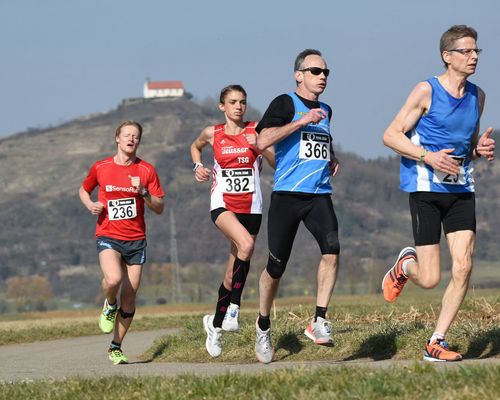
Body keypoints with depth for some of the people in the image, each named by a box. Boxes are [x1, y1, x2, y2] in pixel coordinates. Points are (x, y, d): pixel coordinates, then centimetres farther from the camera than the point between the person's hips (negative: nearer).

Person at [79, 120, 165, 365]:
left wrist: (143, 192, -16)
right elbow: (84, 190, 19)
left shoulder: (146, 171, 2)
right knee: (113, 278, -30)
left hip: (136, 239, 2)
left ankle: (116, 348, 17)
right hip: (108, 236, -2)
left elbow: (159, 208, 2)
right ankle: (110, 306, 5)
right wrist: (91, 205, -2)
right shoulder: (101, 168, 2)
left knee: (129, 297, 2)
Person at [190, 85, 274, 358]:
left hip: (251, 206, 2)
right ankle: (233, 306, -23)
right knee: (246, 244, -33)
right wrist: (198, 166, 8)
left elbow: (277, 163, 1)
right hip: (222, 204, -2)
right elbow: (195, 146, 26)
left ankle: (215, 325, 23)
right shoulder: (212, 133, 4)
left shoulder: (256, 130, 2)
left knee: (234, 272, 6)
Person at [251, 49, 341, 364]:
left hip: (320, 195, 4)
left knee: (332, 249, -22)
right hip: (287, 195, -4)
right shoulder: (285, 103, -2)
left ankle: (319, 323, -18)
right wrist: (302, 121, -18)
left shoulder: (326, 110, 18)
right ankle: (264, 326, 24)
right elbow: (262, 140, -17)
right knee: (276, 267, 1)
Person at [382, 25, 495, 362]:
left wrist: (481, 149, -1)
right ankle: (405, 265, 30)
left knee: (463, 268, -8)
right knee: (430, 279, -7)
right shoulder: (427, 91, -9)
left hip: (462, 189, 5)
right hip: (426, 189, -5)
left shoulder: (477, 96, 10)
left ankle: (436, 343, 2)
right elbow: (391, 135, -8)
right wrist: (428, 157, -21)